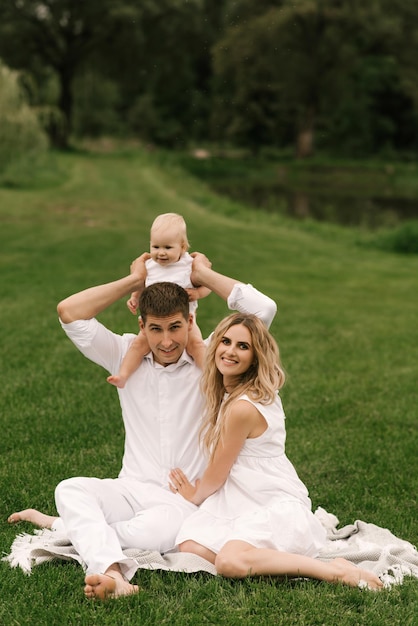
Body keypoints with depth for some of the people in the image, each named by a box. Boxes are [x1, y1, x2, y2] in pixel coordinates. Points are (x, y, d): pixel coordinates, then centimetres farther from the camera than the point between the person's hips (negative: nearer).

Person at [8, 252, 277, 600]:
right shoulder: (126, 355, 6)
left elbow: (263, 309, -13)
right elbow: (69, 312, -4)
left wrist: (203, 274, -3)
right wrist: (135, 280, -1)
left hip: (189, 498, -2)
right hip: (133, 489, 2)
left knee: (156, 530, -39)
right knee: (69, 489, -32)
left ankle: (69, 524, -20)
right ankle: (113, 573, -52)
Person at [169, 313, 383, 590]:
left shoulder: (243, 407, -19)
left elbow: (216, 475, -7)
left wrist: (194, 496, 10)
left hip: (277, 507, -9)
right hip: (242, 502, 9)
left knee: (231, 562, -35)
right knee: (190, 545, -14)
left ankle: (336, 571, -19)